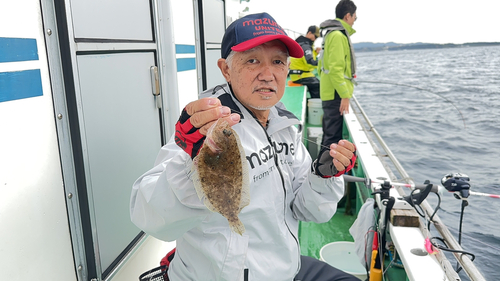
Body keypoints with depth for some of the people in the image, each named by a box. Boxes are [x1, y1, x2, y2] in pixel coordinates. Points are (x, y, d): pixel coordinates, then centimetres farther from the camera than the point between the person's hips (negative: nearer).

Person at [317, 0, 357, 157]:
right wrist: (345, 95, -21)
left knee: (328, 133, 17)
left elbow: (322, 66, 23)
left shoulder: (331, 33, 18)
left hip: (328, 93, 10)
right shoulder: (338, 35, -14)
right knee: (333, 137, -6)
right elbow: (336, 68, -22)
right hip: (336, 95, -10)